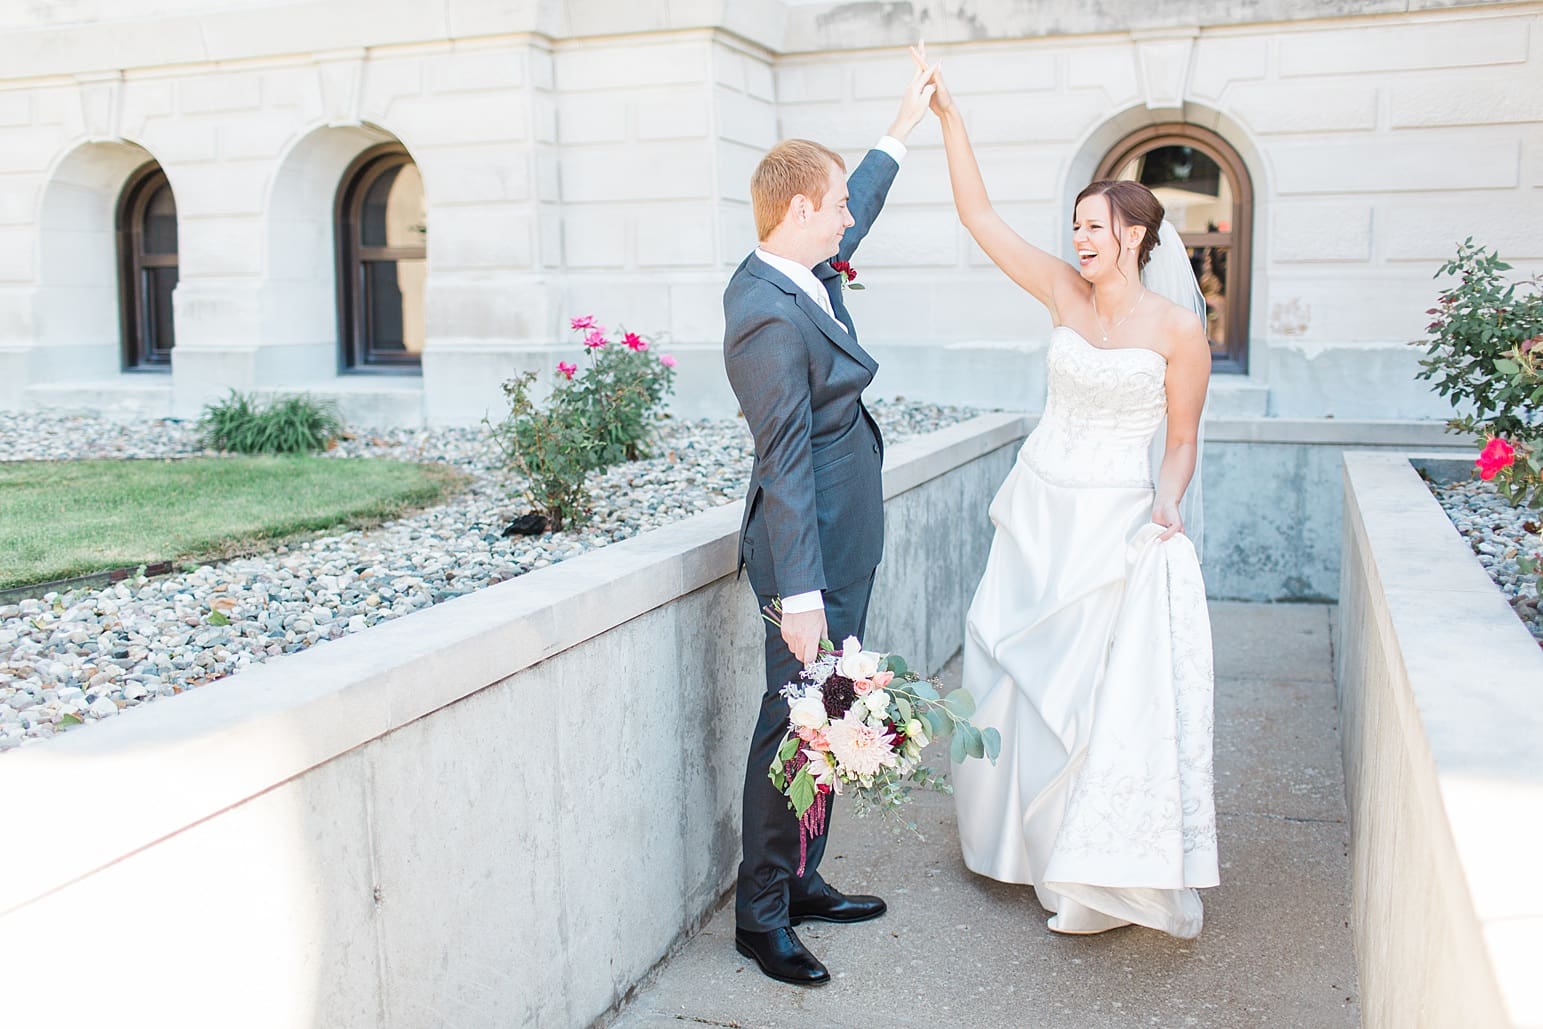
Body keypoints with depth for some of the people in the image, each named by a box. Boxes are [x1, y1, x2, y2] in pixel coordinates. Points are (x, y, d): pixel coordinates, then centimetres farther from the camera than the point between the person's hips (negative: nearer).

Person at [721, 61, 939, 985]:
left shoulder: (798, 275, 8)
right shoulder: (771, 318, -21)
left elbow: (855, 217, 30)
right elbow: (786, 463, -24)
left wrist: (905, 129, 38)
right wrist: (801, 594, -24)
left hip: (841, 551, 10)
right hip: (812, 557, -10)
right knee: (793, 728, -1)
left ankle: (800, 881, 29)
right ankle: (761, 916, 12)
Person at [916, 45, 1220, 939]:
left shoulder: (1179, 328, -8)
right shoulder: (1066, 292, 1)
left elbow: (1183, 438, -1)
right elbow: (980, 216, -2)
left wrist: (1170, 502, -20)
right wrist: (949, 116, -7)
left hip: (1118, 527, -4)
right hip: (1039, 514, 4)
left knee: (1116, 691, -4)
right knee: (1023, 677, 13)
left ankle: (1111, 874, 11)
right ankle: (1031, 836, 34)